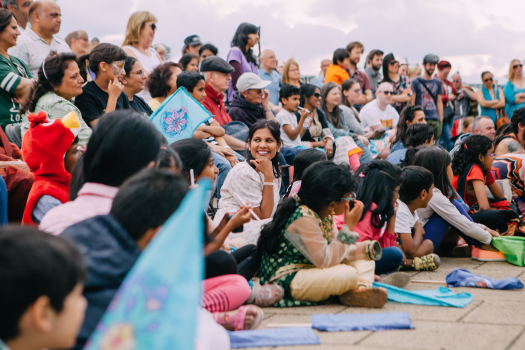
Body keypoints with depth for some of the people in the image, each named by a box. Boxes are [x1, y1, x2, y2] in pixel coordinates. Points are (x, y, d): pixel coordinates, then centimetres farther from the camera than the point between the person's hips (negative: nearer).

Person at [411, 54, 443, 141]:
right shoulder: (415, 82, 3)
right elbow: (412, 102, 0)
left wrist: (441, 120, 12)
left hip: (435, 120, 4)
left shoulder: (437, 82, 16)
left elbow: (439, 102, 17)